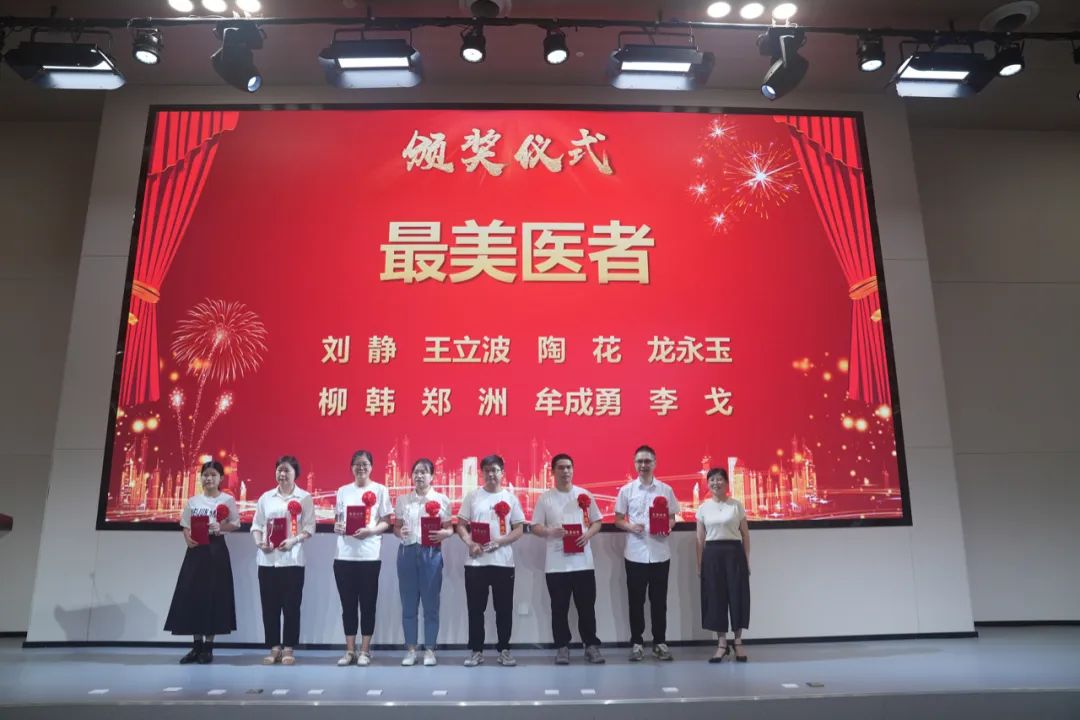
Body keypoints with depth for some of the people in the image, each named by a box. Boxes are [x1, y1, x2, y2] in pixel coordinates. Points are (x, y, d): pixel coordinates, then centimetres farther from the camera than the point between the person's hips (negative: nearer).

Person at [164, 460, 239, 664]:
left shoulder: (227, 499, -1)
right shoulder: (193, 501, 9)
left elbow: (236, 524, 0)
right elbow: (185, 526, 11)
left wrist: (220, 528, -17)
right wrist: (188, 539, -8)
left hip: (216, 549, -4)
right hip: (196, 549, 4)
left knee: (213, 595, -2)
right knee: (192, 595, 2)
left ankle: (208, 647, 7)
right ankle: (197, 646, 13)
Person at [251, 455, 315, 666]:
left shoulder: (304, 497, 0)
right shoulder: (266, 497, 10)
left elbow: (309, 527, -4)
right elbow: (256, 525, 9)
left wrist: (293, 540, -20)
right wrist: (259, 542, -9)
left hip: (292, 559, -3)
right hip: (267, 559, 3)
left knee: (291, 605, 1)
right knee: (269, 605, 6)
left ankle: (288, 649, 11)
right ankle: (274, 648, 17)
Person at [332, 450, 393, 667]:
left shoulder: (380, 490, 2)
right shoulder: (343, 491, 11)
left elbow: (386, 523, 0)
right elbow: (337, 520, 15)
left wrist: (370, 531, -18)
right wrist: (337, 527, -8)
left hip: (369, 555, -3)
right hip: (344, 554, 3)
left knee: (367, 604, 3)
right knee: (348, 604, 7)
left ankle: (365, 651, 13)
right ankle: (350, 651, 17)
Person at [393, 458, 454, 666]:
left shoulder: (441, 499, 2)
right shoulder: (403, 499, 8)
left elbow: (450, 528, 3)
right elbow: (396, 526, 10)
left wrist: (442, 534, -18)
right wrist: (400, 532, -12)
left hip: (431, 553, -2)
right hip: (407, 552, 2)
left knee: (431, 604, 3)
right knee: (408, 604, 6)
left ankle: (430, 650, 14)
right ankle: (411, 649, 17)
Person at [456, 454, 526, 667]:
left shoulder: (510, 498, 4)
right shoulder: (472, 496, 5)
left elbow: (519, 529, 2)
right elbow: (461, 525, 5)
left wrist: (498, 542, -13)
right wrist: (470, 543, -14)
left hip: (503, 561, 0)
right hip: (475, 562, 0)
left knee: (504, 608, 6)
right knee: (475, 608, 6)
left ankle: (504, 650, 18)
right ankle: (476, 650, 17)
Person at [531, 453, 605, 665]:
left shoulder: (585, 495, 6)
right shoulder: (545, 498, 1)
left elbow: (597, 522, 10)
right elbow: (535, 527, 2)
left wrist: (588, 534, -10)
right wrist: (550, 532, -18)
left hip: (583, 562, 1)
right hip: (556, 564, -1)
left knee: (587, 606, 7)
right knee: (559, 608, 7)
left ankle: (591, 645, 19)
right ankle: (562, 647, 18)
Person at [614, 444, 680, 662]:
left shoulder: (666, 489, 3)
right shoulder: (626, 490, 1)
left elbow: (672, 518, 10)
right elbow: (618, 520, 5)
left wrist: (668, 527, -12)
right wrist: (631, 527, -15)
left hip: (660, 554, 1)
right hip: (635, 554, -1)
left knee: (659, 601, 8)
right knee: (636, 601, 6)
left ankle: (660, 642, 20)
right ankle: (637, 643, 17)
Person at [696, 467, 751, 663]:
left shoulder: (736, 505, 1)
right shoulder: (703, 508, 5)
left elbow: (745, 534, 3)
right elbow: (700, 539, 7)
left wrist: (747, 560, 0)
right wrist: (699, 564, 4)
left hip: (734, 553, -1)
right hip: (712, 554, 1)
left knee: (737, 595, 2)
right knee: (715, 597, 5)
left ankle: (738, 642, 18)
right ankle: (722, 643, 16)